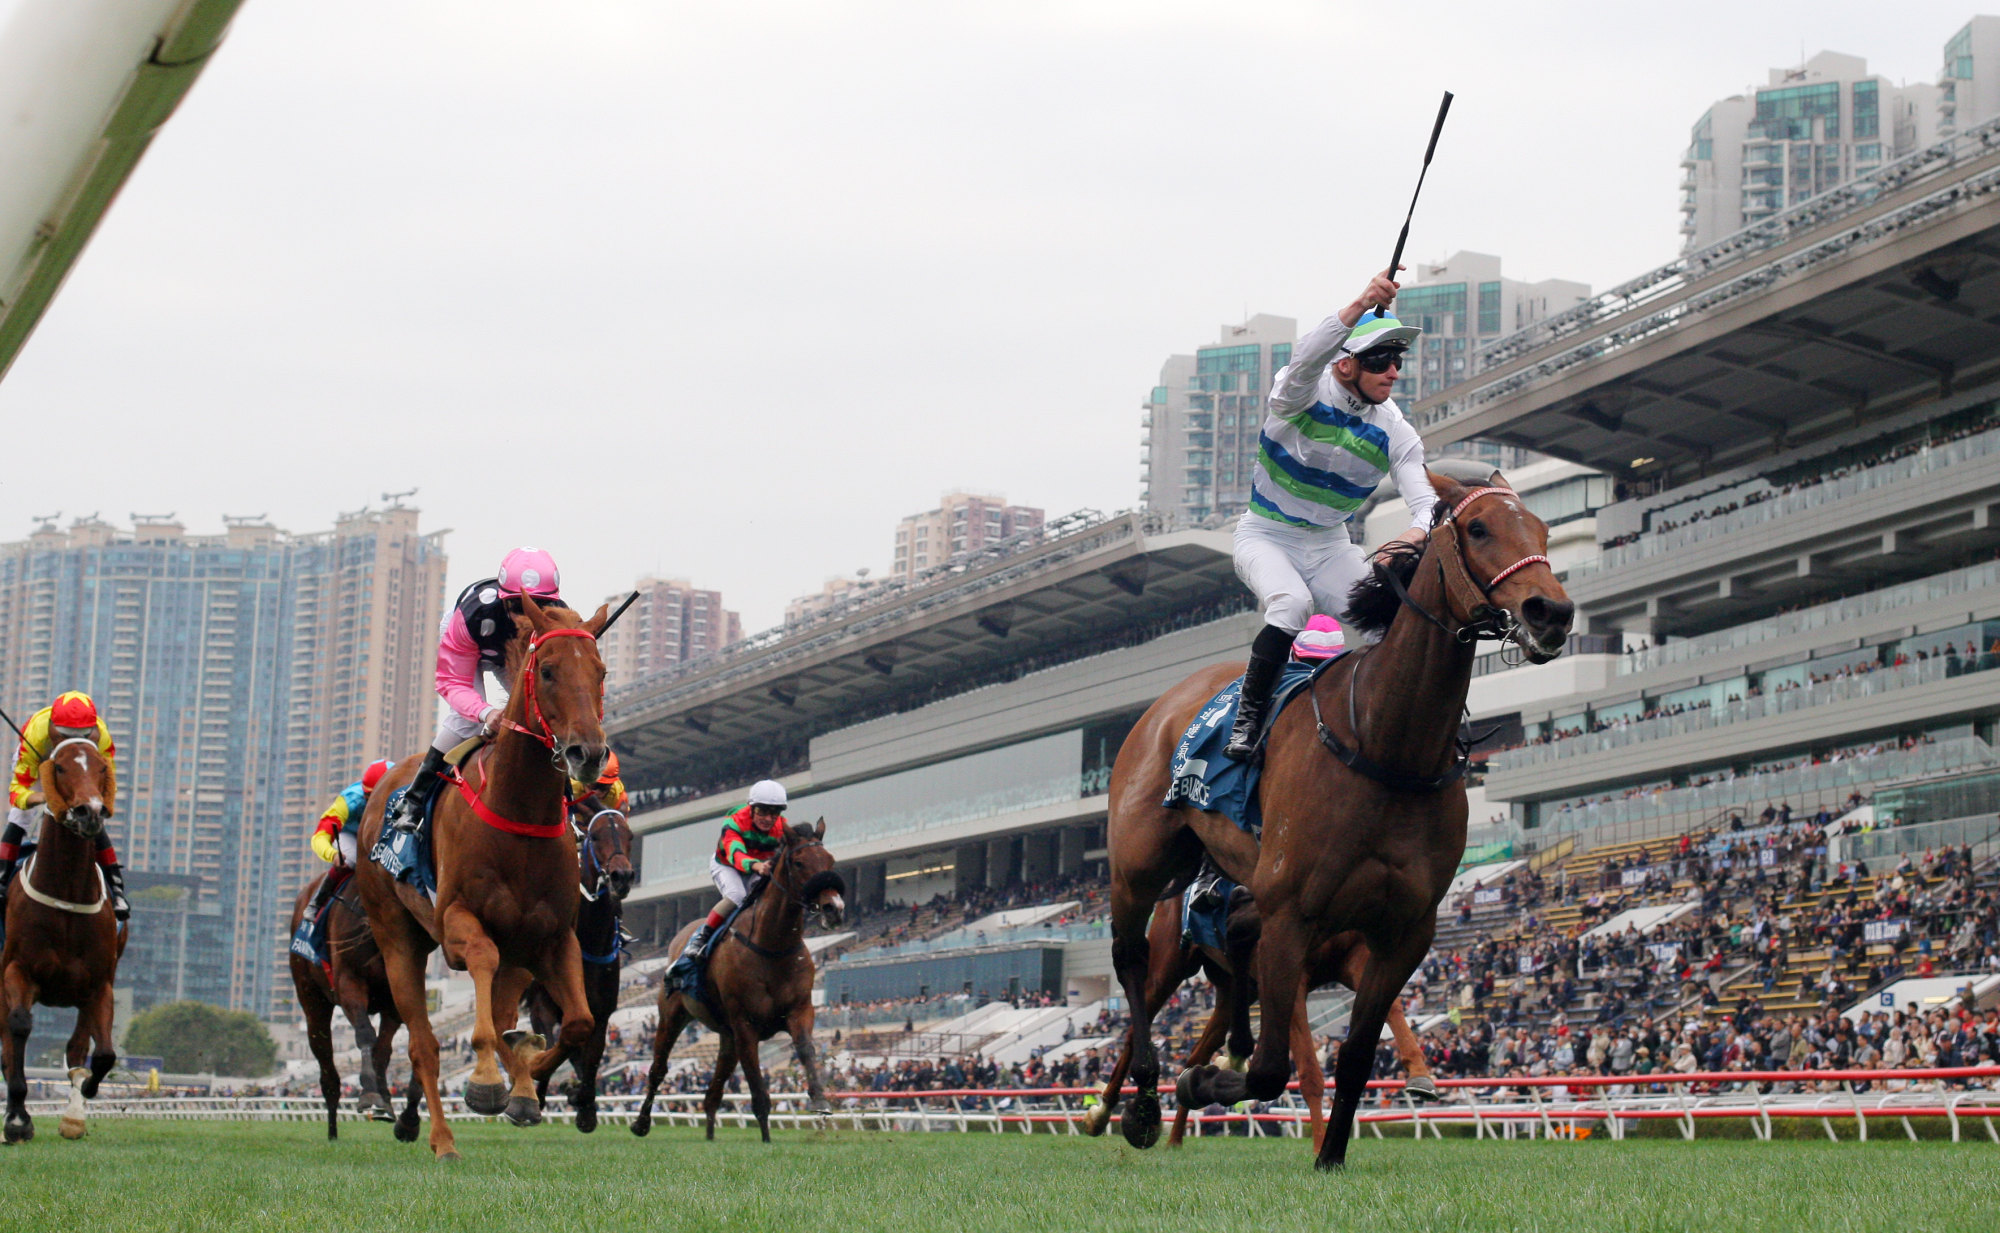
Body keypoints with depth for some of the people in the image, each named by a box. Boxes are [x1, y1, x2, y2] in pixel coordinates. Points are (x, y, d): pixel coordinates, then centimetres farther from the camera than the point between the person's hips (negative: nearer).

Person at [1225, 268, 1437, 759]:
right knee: (1291, 604, -34)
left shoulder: (1395, 433, -7)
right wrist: (1361, 304, -57)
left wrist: (1416, 534, -42)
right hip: (1267, 536, -4)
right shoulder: (1303, 393, -18)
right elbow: (1306, 359, -43)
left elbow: (1426, 500, -17)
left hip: (1331, 544, 4)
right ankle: (1249, 715, -22)